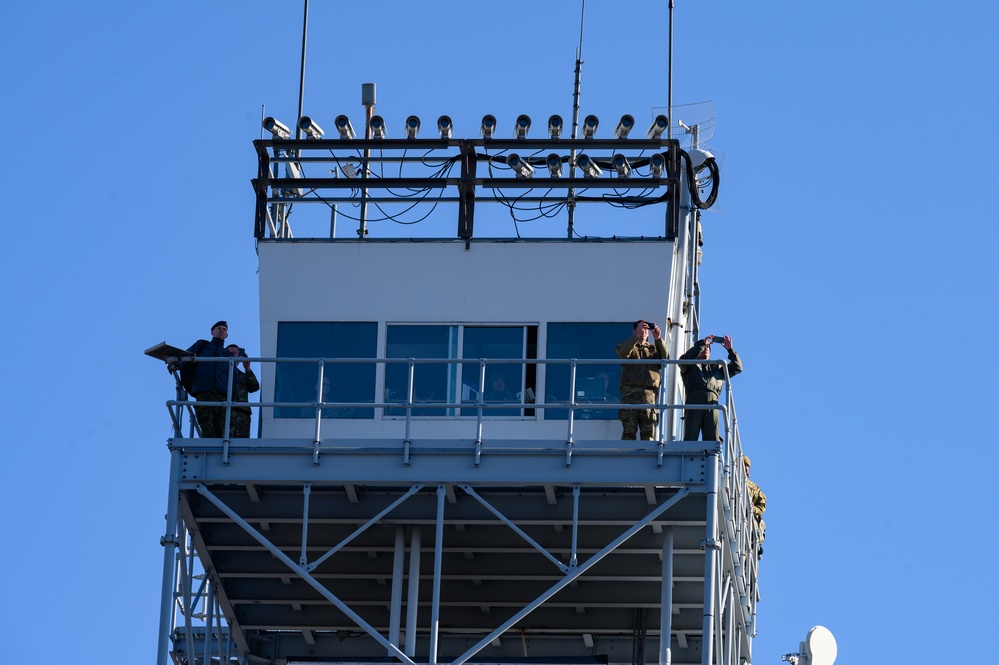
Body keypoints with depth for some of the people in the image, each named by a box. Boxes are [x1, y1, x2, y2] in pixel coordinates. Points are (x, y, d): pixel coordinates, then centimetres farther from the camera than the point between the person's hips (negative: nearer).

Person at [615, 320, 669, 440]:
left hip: (649, 393, 2)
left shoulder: (654, 349, 25)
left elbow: (665, 358, 6)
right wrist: (637, 336, -13)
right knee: (629, 430, -10)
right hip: (630, 393, -2)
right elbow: (623, 353, -6)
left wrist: (658, 339, -6)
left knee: (649, 432, -4)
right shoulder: (629, 346, 18)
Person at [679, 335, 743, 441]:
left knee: (713, 439, -11)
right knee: (690, 437, -14)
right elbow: (684, 359, 6)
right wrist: (702, 344, 9)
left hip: (712, 402, 2)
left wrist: (730, 349, 20)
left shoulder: (717, 367, 36)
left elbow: (737, 368, 30)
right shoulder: (691, 366, 28)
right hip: (694, 399, -2)